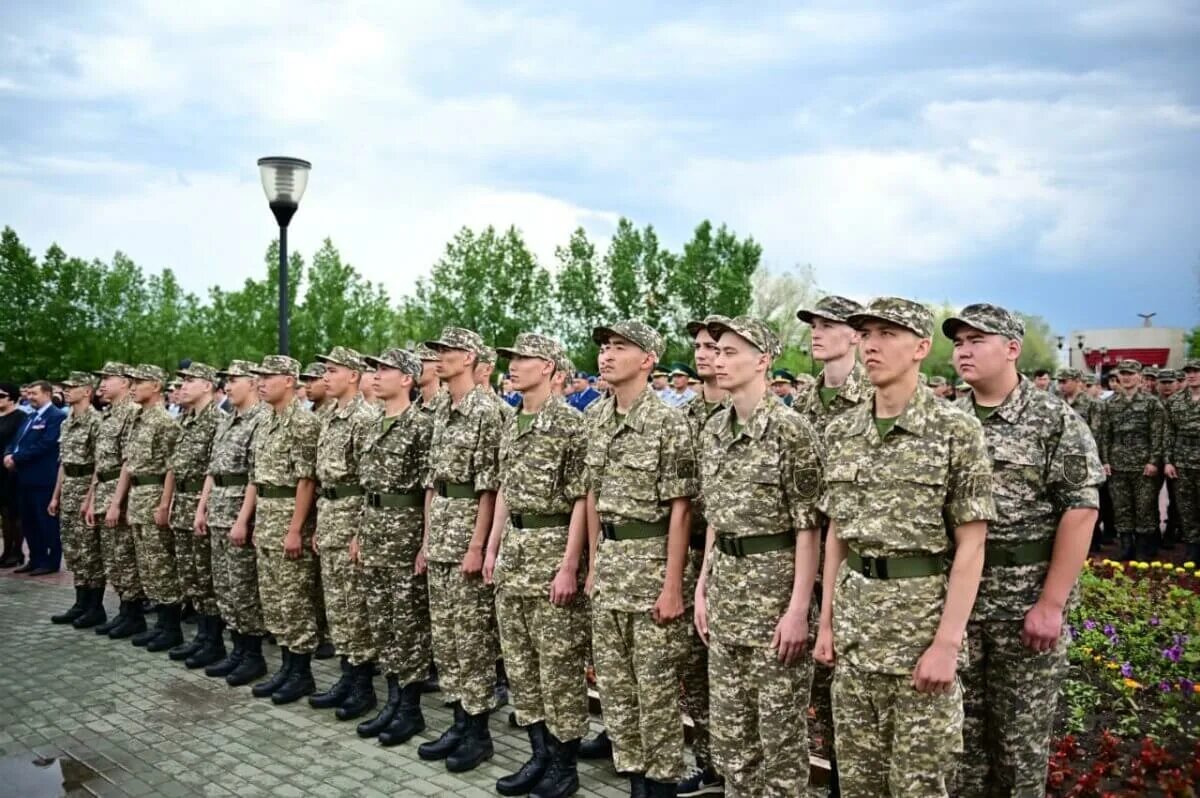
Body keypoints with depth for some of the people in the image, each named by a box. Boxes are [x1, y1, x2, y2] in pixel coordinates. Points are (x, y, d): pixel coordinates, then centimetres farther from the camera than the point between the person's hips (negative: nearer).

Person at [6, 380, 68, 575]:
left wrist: (17, 458, -16)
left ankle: (52, 562, 5)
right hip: (25, 477, 9)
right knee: (28, 522, 13)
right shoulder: (30, 417, 19)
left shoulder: (57, 416, -10)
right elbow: (16, 440, 17)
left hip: (43, 478, -9)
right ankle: (36, 559, 22)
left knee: (47, 521, -2)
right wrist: (8, 454, -4)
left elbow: (45, 445, -19)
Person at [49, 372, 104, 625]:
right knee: (72, 550, 11)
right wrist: (56, 495, 16)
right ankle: (81, 603, 19)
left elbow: (100, 464, -17)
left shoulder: (96, 420, -13)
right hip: (68, 490, 9)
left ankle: (96, 607, 4)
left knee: (91, 551, -3)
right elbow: (63, 462, 19)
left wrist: (90, 497, -20)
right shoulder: (67, 422, 14)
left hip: (87, 488, -9)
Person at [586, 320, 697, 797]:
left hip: (651, 558, -7)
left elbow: (679, 510, -14)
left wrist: (672, 585, -16)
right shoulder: (597, 419, 8)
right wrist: (594, 563, 13)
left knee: (656, 685, 4)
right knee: (613, 681, 14)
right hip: (609, 559, 7)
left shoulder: (668, 422, -13)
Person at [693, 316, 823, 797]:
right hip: (725, 583, 7)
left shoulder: (791, 430, -14)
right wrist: (703, 586, 12)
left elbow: (808, 528, -15)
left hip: (775, 580, -7)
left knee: (780, 730, 6)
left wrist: (799, 609, -18)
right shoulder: (714, 429, 8)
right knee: (729, 727, 16)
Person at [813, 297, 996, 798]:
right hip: (854, 617, 5)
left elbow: (970, 547, -11)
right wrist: (826, 620, 9)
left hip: (923, 611, -5)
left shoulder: (956, 431, -10)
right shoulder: (840, 432, 6)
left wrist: (948, 643, -16)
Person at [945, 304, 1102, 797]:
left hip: (1028, 596, -4)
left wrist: (1051, 603, -15)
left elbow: (1080, 512, -12)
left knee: (1023, 729, 9)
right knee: (962, 721, 14)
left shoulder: (1056, 419, -7)